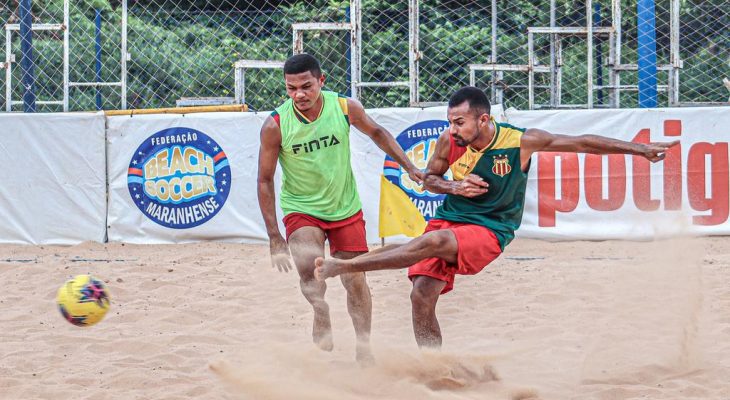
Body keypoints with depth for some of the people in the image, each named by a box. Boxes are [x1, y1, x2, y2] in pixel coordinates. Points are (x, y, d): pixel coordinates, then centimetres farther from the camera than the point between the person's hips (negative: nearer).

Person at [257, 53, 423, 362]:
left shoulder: (346, 108, -16)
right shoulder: (275, 125, -21)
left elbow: (376, 132, 7)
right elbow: (265, 180, -13)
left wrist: (409, 167, 3)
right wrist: (274, 238, -15)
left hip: (345, 208, 2)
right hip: (301, 209, -2)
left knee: (355, 280, 8)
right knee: (308, 266, -30)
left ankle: (364, 347, 22)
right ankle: (323, 328, -23)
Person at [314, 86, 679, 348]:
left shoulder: (521, 141, -14)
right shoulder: (449, 142, -6)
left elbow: (582, 143, -7)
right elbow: (429, 178, 12)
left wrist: (638, 148, -6)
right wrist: (454, 187, -10)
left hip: (488, 231, -4)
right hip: (448, 219, 4)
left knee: (434, 241, -32)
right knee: (422, 296, -11)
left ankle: (342, 266, -32)